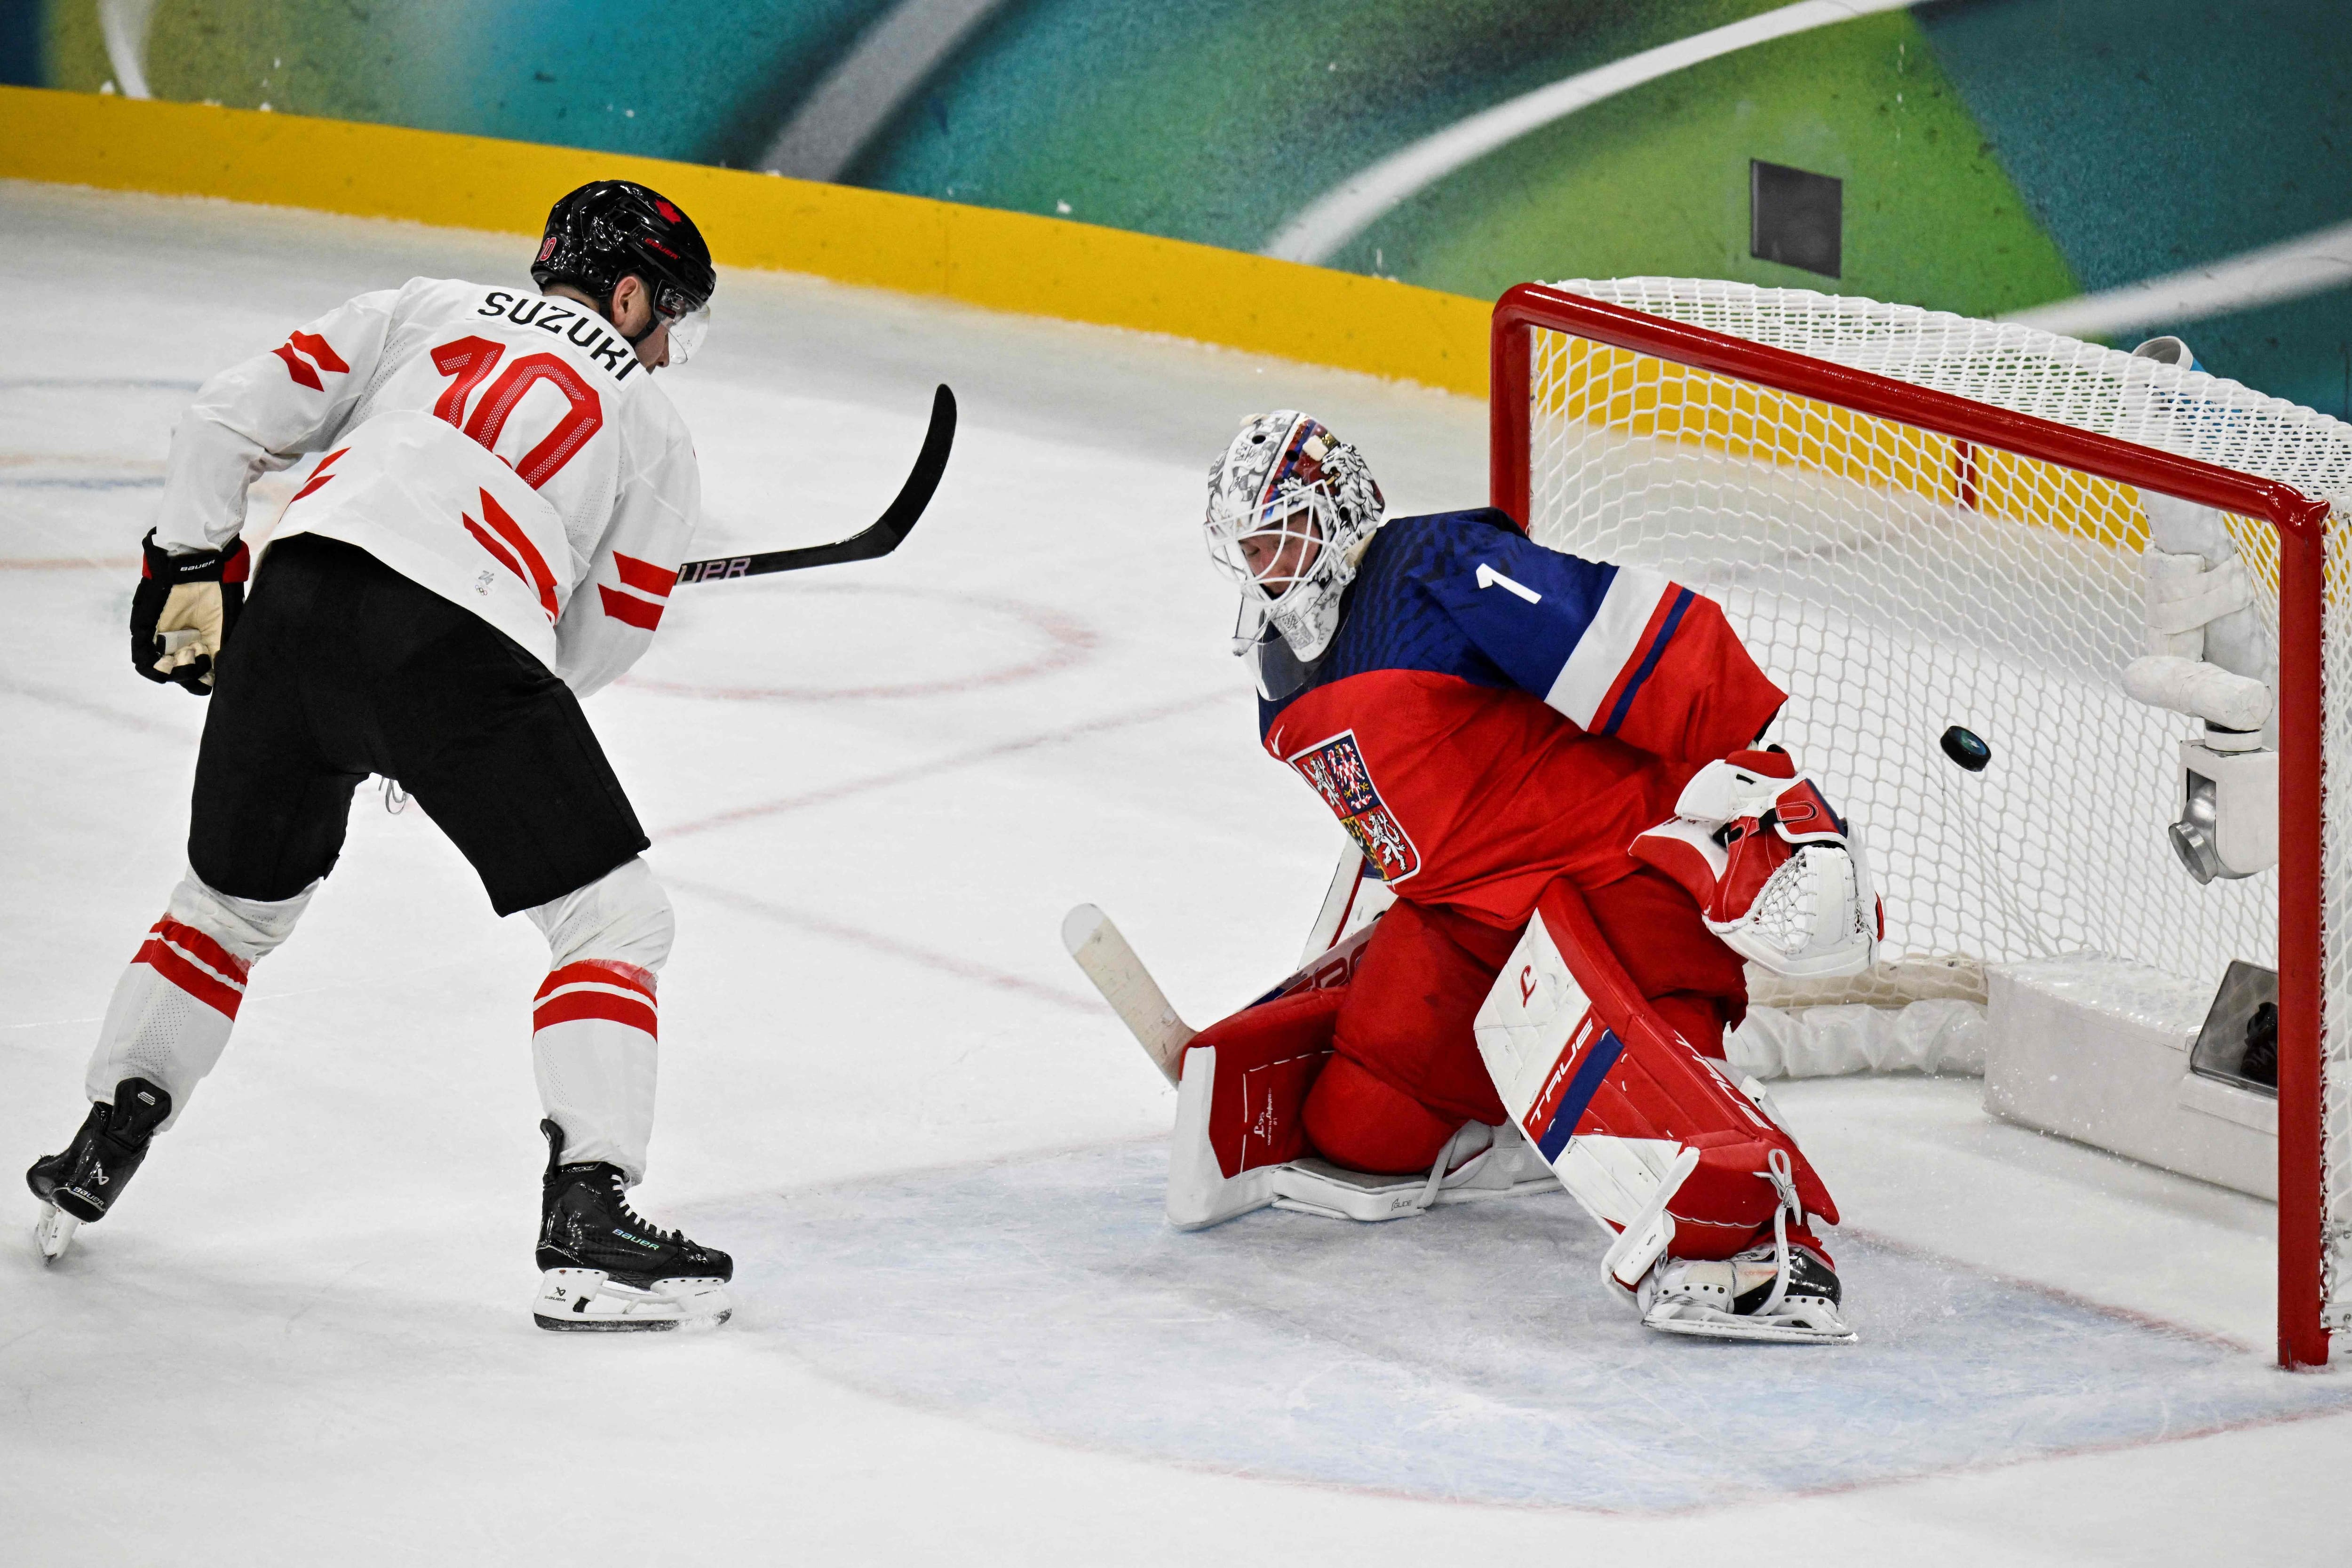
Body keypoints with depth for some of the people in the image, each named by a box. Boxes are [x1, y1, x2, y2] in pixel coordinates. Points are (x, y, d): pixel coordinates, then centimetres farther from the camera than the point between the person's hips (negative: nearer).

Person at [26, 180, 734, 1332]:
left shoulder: (427, 310, 28)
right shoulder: (654, 434, 21)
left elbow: (237, 413, 18)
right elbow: (597, 647, 19)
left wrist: (190, 565, 22)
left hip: (299, 591, 4)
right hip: (463, 643, -4)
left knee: (235, 901, 26)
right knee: (613, 920, 7)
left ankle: (96, 1155, 28)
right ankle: (585, 1226, -6)